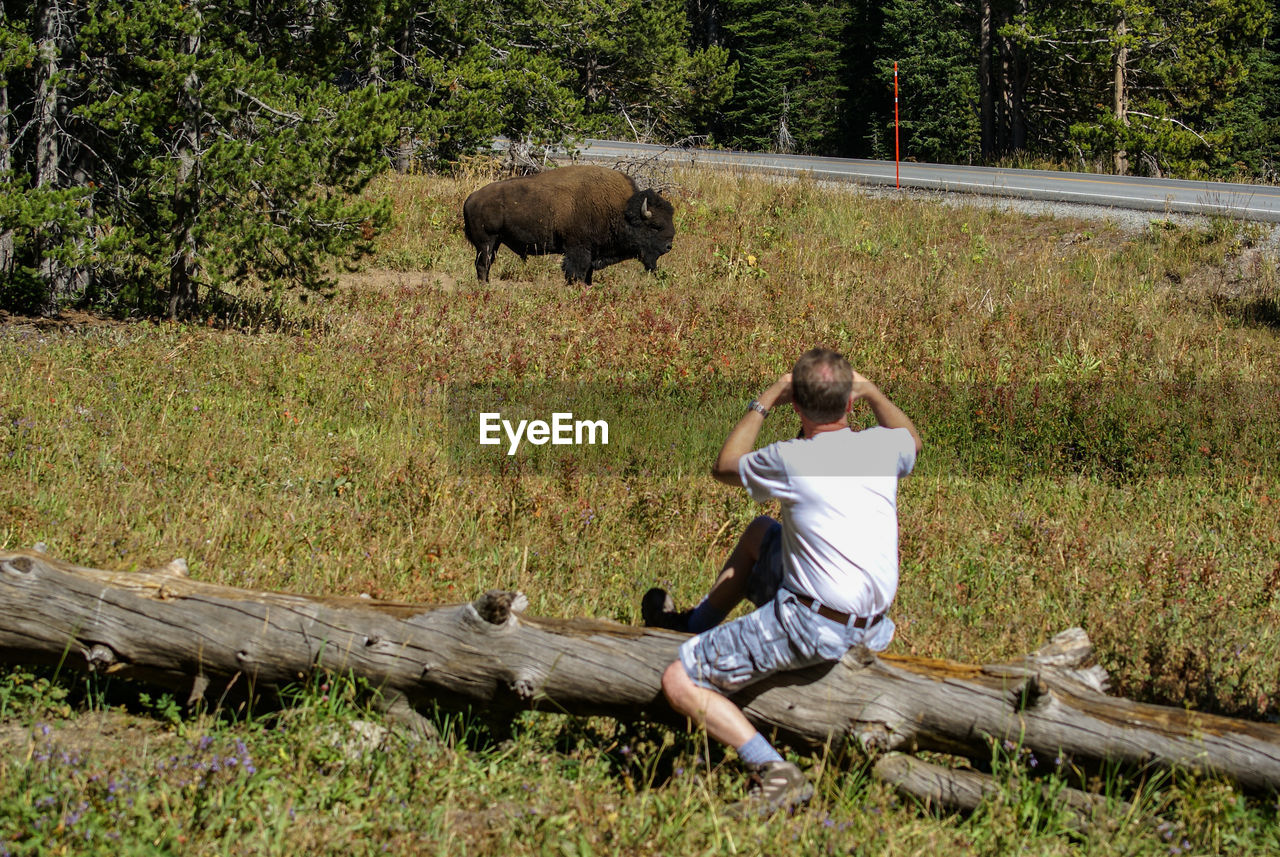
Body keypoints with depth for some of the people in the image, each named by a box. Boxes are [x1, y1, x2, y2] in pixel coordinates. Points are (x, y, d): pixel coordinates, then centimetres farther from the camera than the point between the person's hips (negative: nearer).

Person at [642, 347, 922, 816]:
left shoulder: (792, 461, -17)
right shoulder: (881, 446, -2)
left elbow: (725, 466, 7)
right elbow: (911, 438, 27)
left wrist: (764, 402, 15)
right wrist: (871, 391, 36)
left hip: (813, 627, -8)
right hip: (871, 623, 8)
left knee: (679, 683, -6)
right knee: (760, 532, 30)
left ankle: (776, 774, -16)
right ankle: (697, 624, 45)